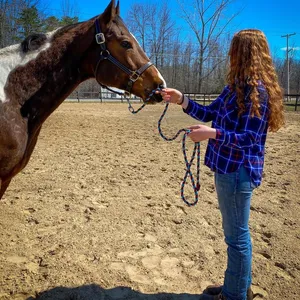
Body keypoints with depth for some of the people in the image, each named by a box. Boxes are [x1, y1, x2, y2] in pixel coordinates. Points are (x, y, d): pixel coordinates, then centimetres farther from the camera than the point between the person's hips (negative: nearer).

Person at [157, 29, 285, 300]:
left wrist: (212, 134, -30)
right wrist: (182, 100, 5)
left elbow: (248, 139, -21)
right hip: (230, 168, 10)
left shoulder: (256, 90, -18)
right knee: (237, 232, 21)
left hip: (238, 171, -10)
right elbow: (209, 113, 15)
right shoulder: (237, 86, 11)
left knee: (237, 236, 5)